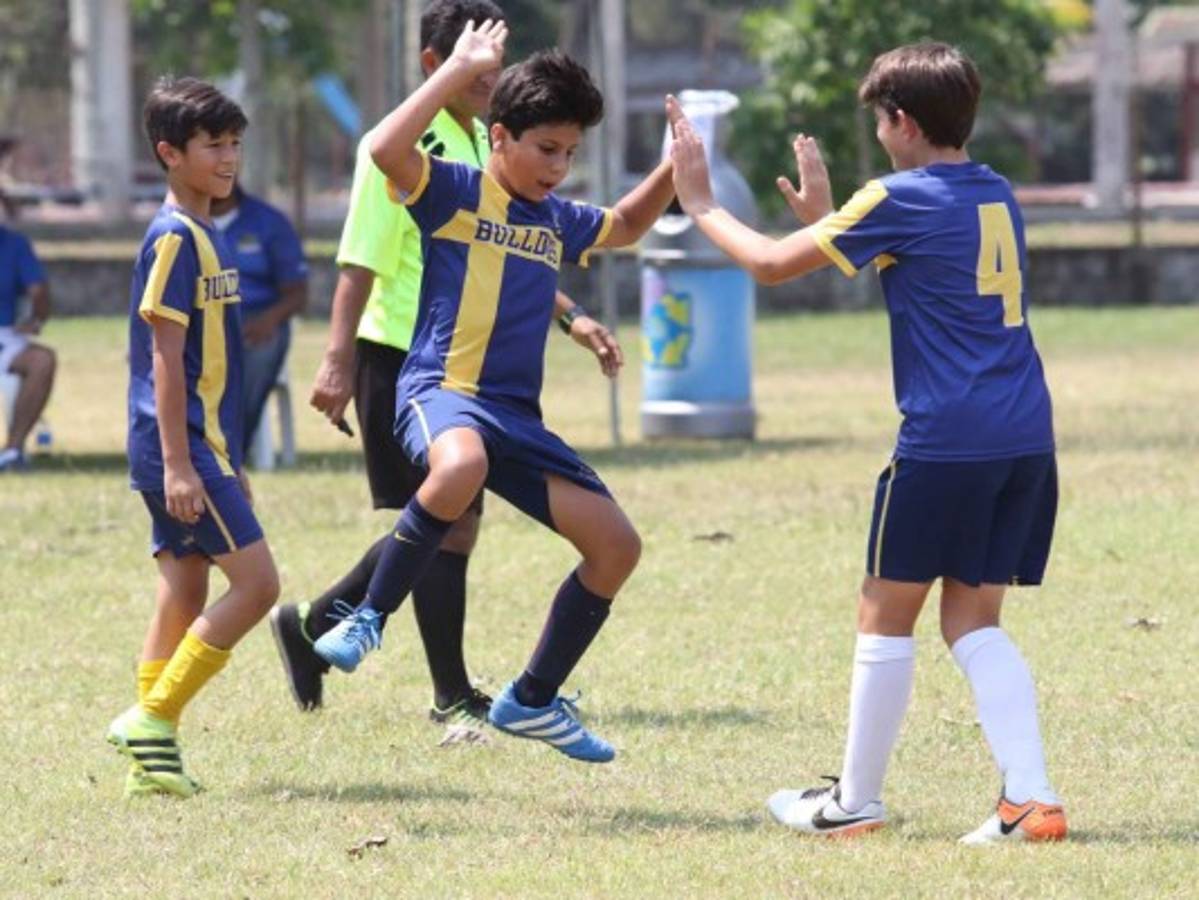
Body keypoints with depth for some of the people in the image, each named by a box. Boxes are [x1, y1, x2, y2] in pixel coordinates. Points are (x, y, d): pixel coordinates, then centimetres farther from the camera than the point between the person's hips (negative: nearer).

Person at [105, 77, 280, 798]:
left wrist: (229, 461, 24)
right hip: (181, 444, -9)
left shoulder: (207, 238, 16)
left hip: (200, 447, 9)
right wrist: (178, 464, -22)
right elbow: (166, 358, -18)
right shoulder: (174, 239, -13)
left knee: (185, 598, 8)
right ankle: (153, 719, -9)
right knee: (256, 581, -11)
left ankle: (153, 759, 9)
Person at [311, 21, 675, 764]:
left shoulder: (559, 220, 17)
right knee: (461, 467, -43)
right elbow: (386, 149, -23)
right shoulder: (453, 191, -2)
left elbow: (626, 228, 40)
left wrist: (674, 169, 23)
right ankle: (368, 619, -24)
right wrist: (461, 70, -20)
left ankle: (533, 701, 16)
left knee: (616, 544, 2)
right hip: (443, 392, -7)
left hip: (518, 417, 7)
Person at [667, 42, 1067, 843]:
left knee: (886, 616, 7)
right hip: (1026, 439, 7)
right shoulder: (997, 196, 15)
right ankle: (1031, 798, -5)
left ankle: (855, 802, 15)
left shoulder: (899, 200, -7)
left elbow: (771, 264, -3)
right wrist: (828, 217, 38)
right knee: (974, 624, 11)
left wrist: (700, 204, 11)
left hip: (945, 440, -7)